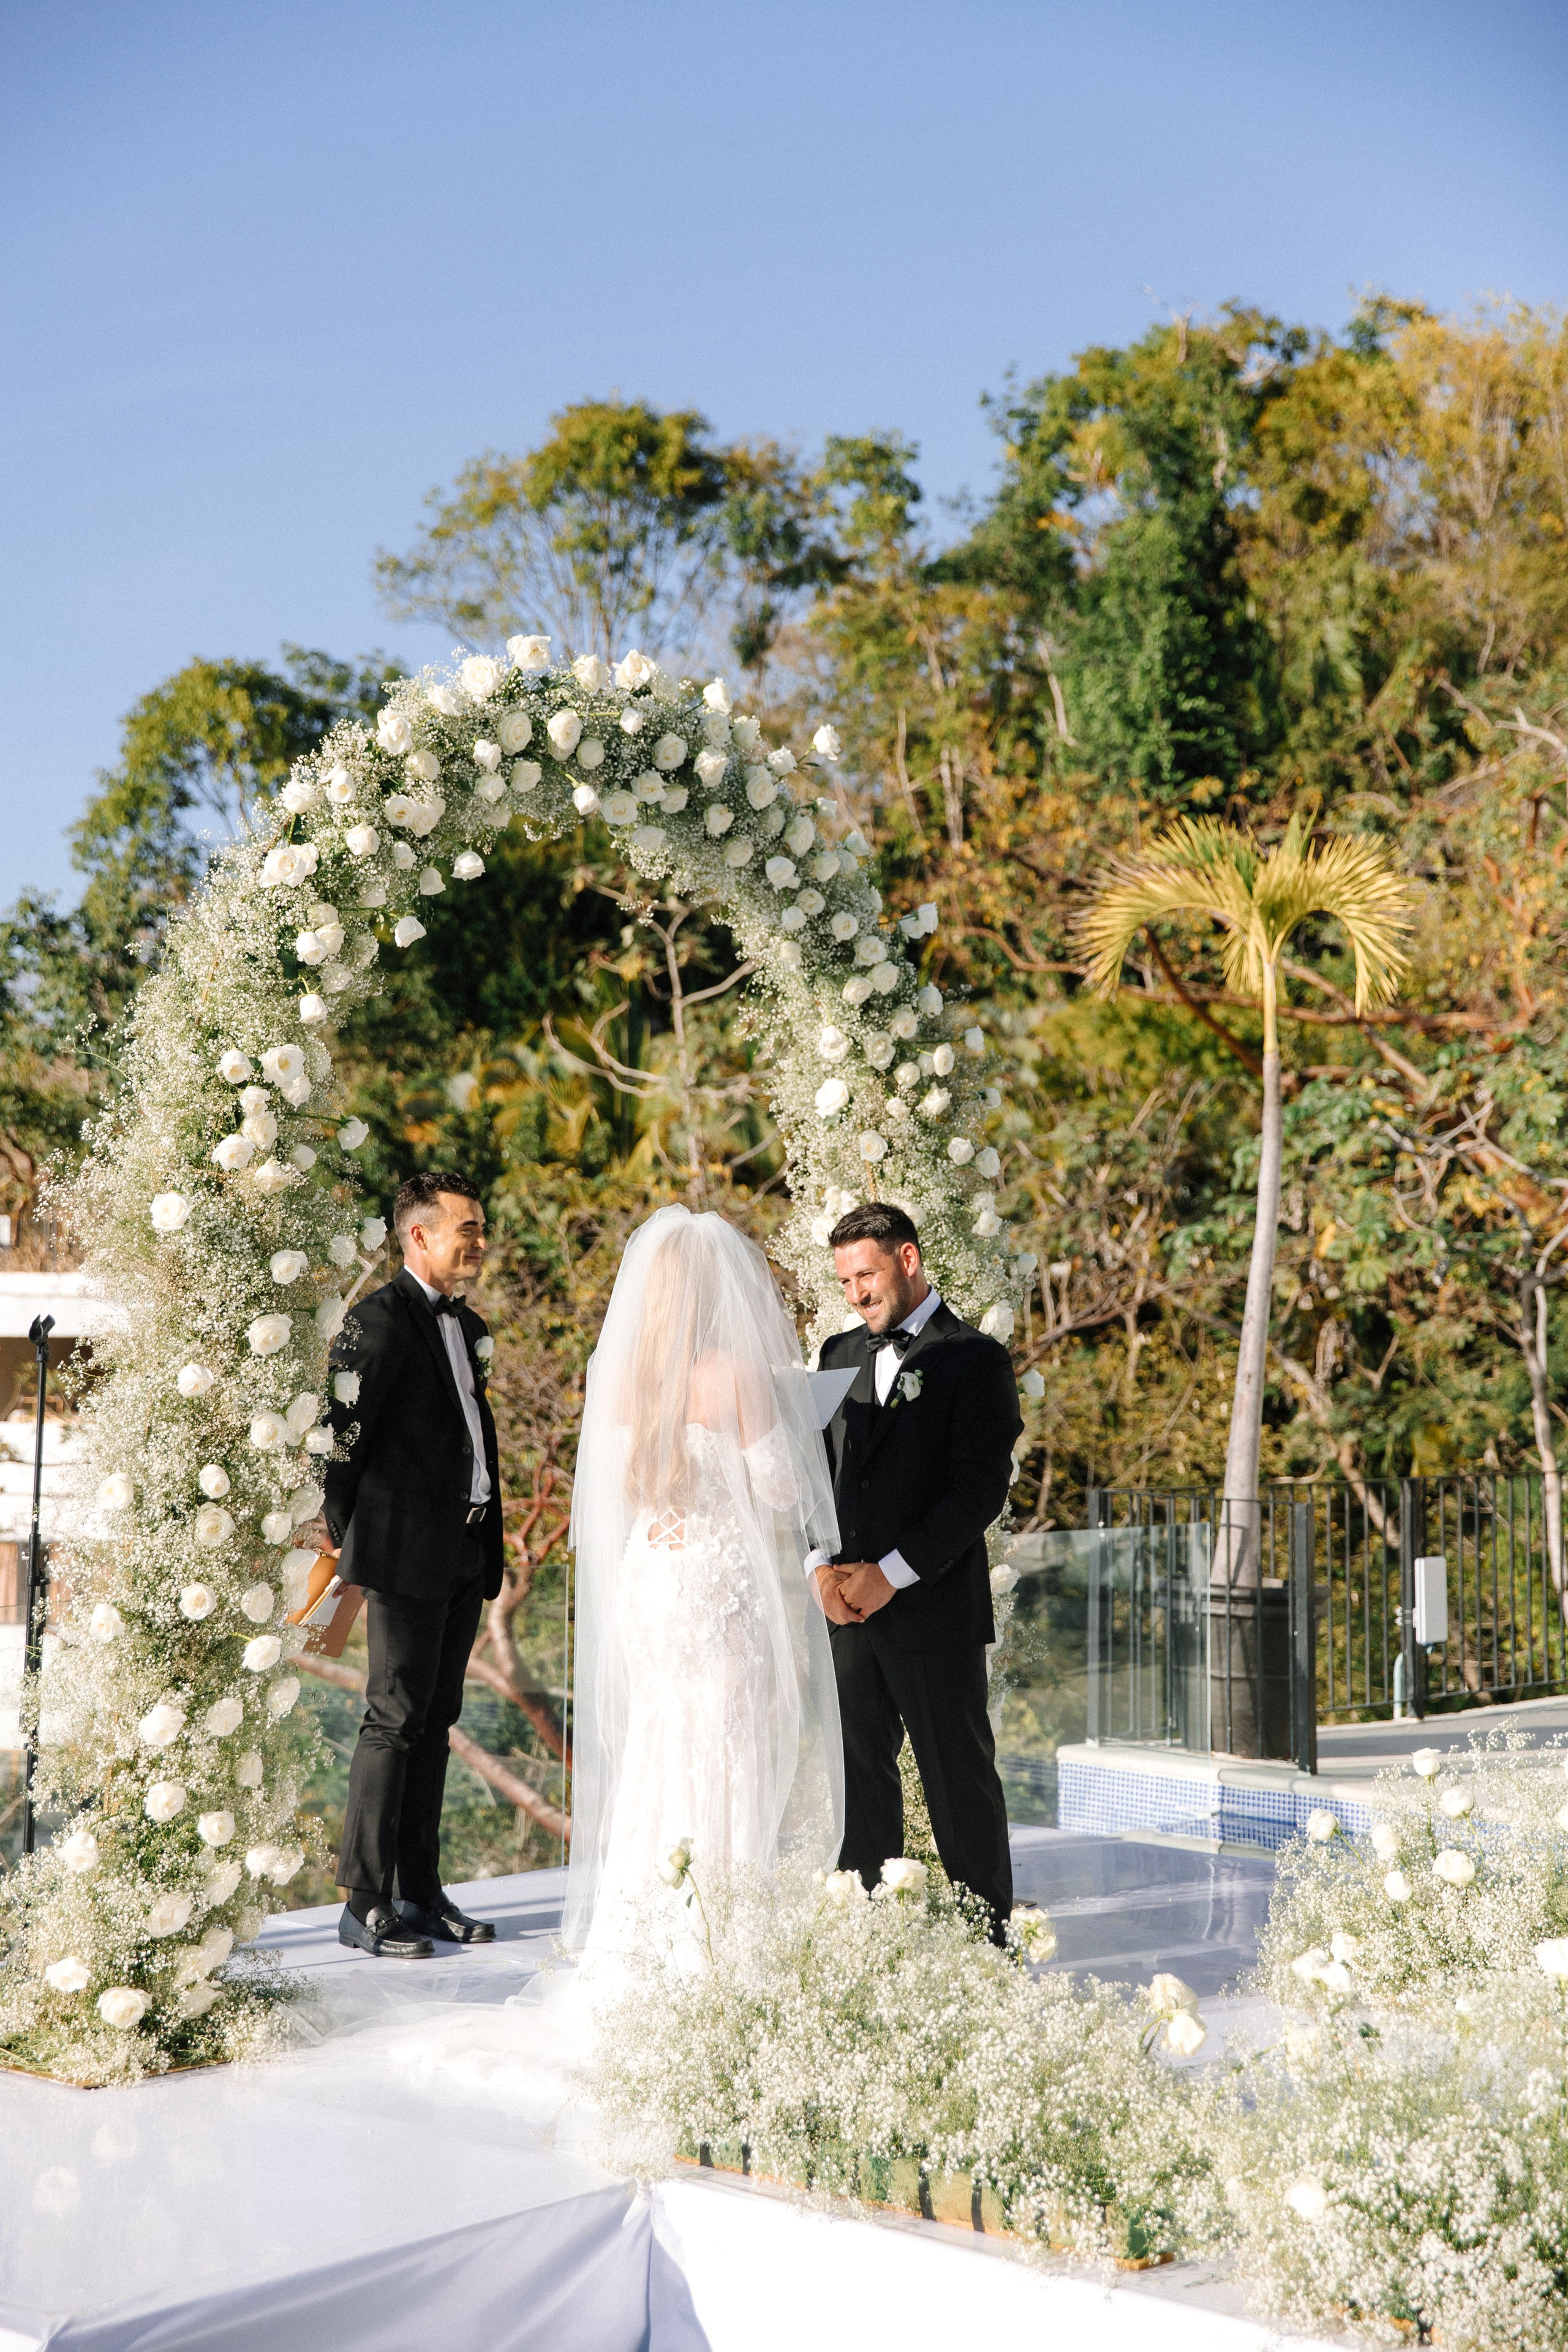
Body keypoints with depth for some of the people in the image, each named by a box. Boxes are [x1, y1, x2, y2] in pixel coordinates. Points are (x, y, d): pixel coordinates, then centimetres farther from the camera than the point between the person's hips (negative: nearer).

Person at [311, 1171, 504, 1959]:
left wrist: (490, 1543, 16)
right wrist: (344, 1533, -4)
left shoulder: (468, 1327, 17)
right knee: (394, 1720, -6)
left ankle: (420, 1894, 18)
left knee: (434, 1721, 12)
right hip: (407, 1553, -8)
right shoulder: (379, 1320, -10)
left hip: (465, 1554, 8)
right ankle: (365, 1904, 0)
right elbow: (343, 1434, -12)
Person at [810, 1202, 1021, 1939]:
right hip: (849, 1606, 5)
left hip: (935, 1608, -5)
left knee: (960, 1779, 1)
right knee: (861, 1773, 8)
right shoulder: (840, 1354, 15)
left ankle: (988, 1934, 10)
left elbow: (981, 1489, -11)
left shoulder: (975, 1360, -4)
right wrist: (824, 1566, -2)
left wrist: (891, 1574, -14)